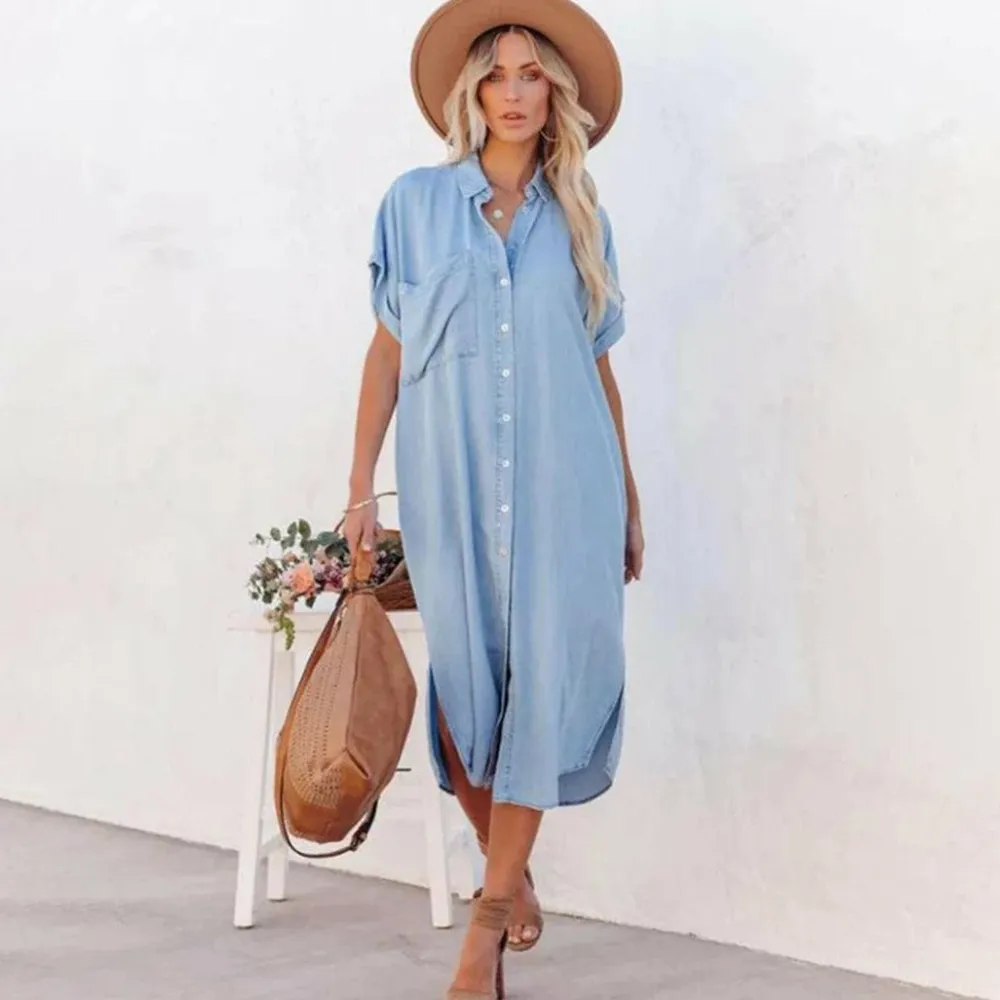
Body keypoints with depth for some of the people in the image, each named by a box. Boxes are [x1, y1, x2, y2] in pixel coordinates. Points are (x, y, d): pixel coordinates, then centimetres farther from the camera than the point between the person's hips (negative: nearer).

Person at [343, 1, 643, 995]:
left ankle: (490, 913, 7)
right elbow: (387, 349, 6)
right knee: (463, 679, 2)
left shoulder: (581, 219, 11)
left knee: (544, 678, -3)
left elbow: (598, 364, 13)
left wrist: (630, 500, 12)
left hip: (562, 483, 1)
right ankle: (510, 878, 22)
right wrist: (361, 485, 1)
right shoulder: (417, 202, 6)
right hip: (450, 483, -1)